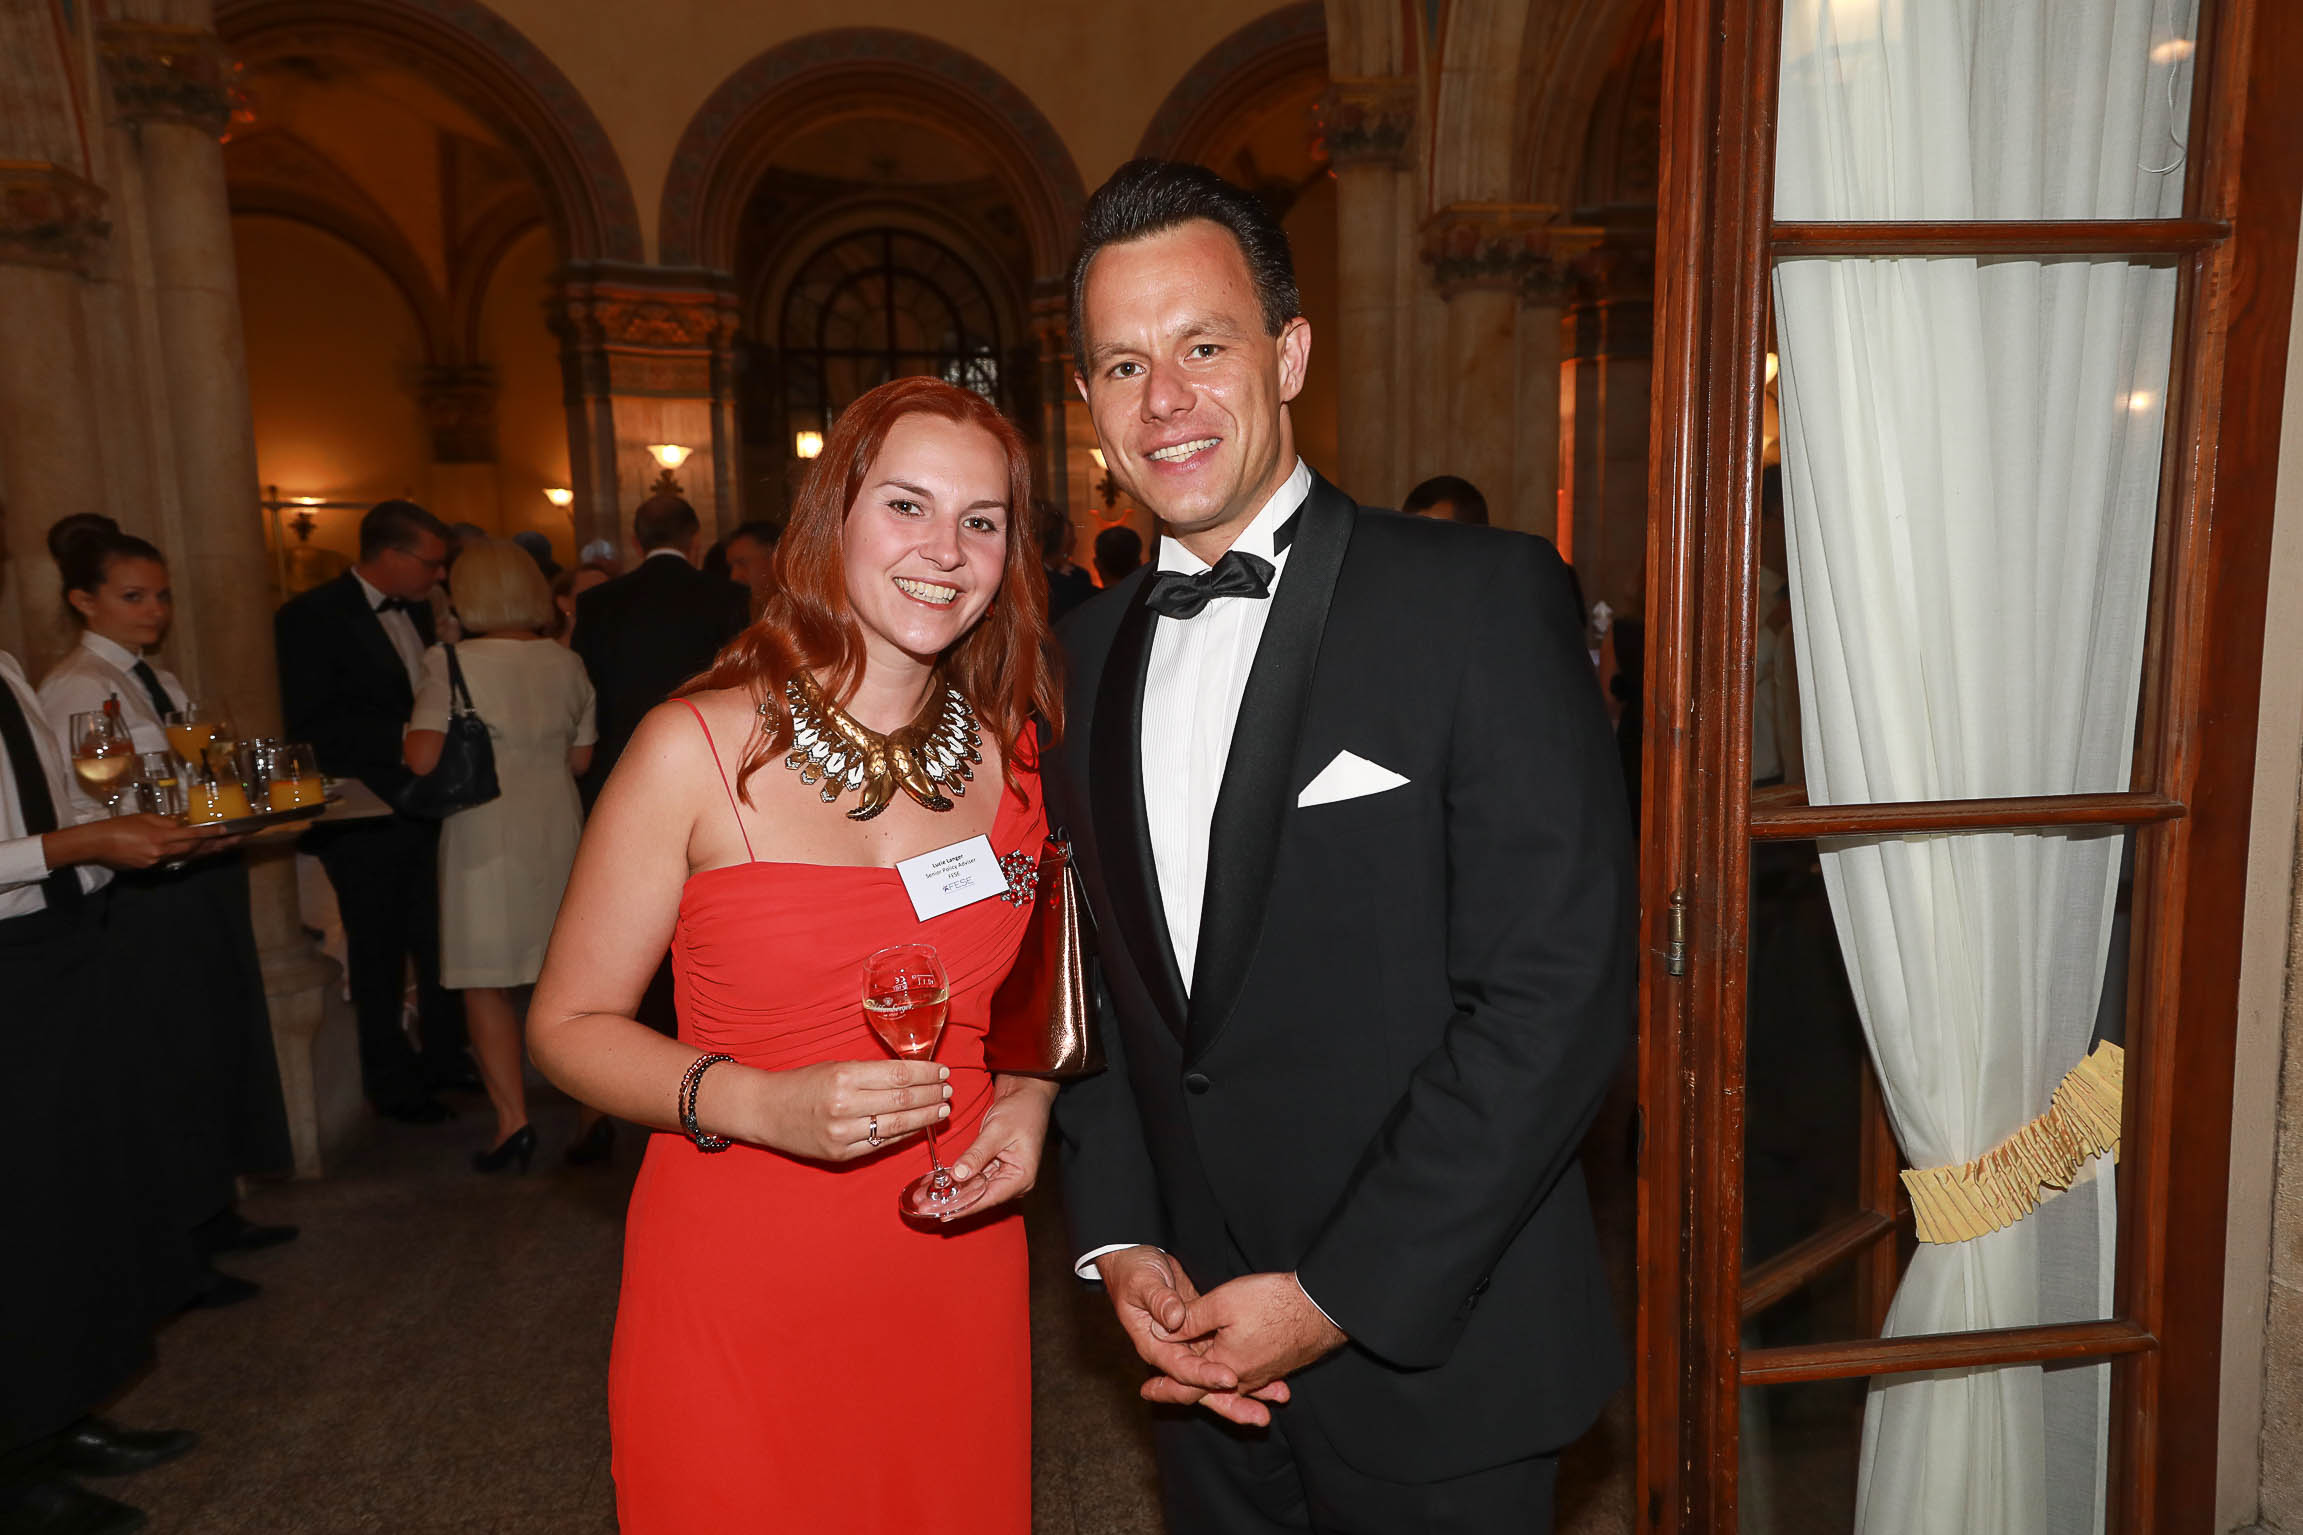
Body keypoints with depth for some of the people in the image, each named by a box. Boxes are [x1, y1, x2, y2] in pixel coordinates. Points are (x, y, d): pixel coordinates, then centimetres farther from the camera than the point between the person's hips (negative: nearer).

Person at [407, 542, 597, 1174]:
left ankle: (513, 1121, 2)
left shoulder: (453, 663, -9)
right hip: (558, 830, 4)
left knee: (484, 981, 6)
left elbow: (422, 759, -15)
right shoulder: (567, 664, 3)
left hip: (485, 834, -4)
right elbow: (581, 759, 8)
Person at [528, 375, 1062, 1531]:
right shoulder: (699, 747, -12)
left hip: (955, 1277, 4)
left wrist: (1028, 1098, -5)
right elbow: (569, 1025, -7)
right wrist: (758, 1104, -22)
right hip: (736, 1293, -3)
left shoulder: (1016, 753, 0)